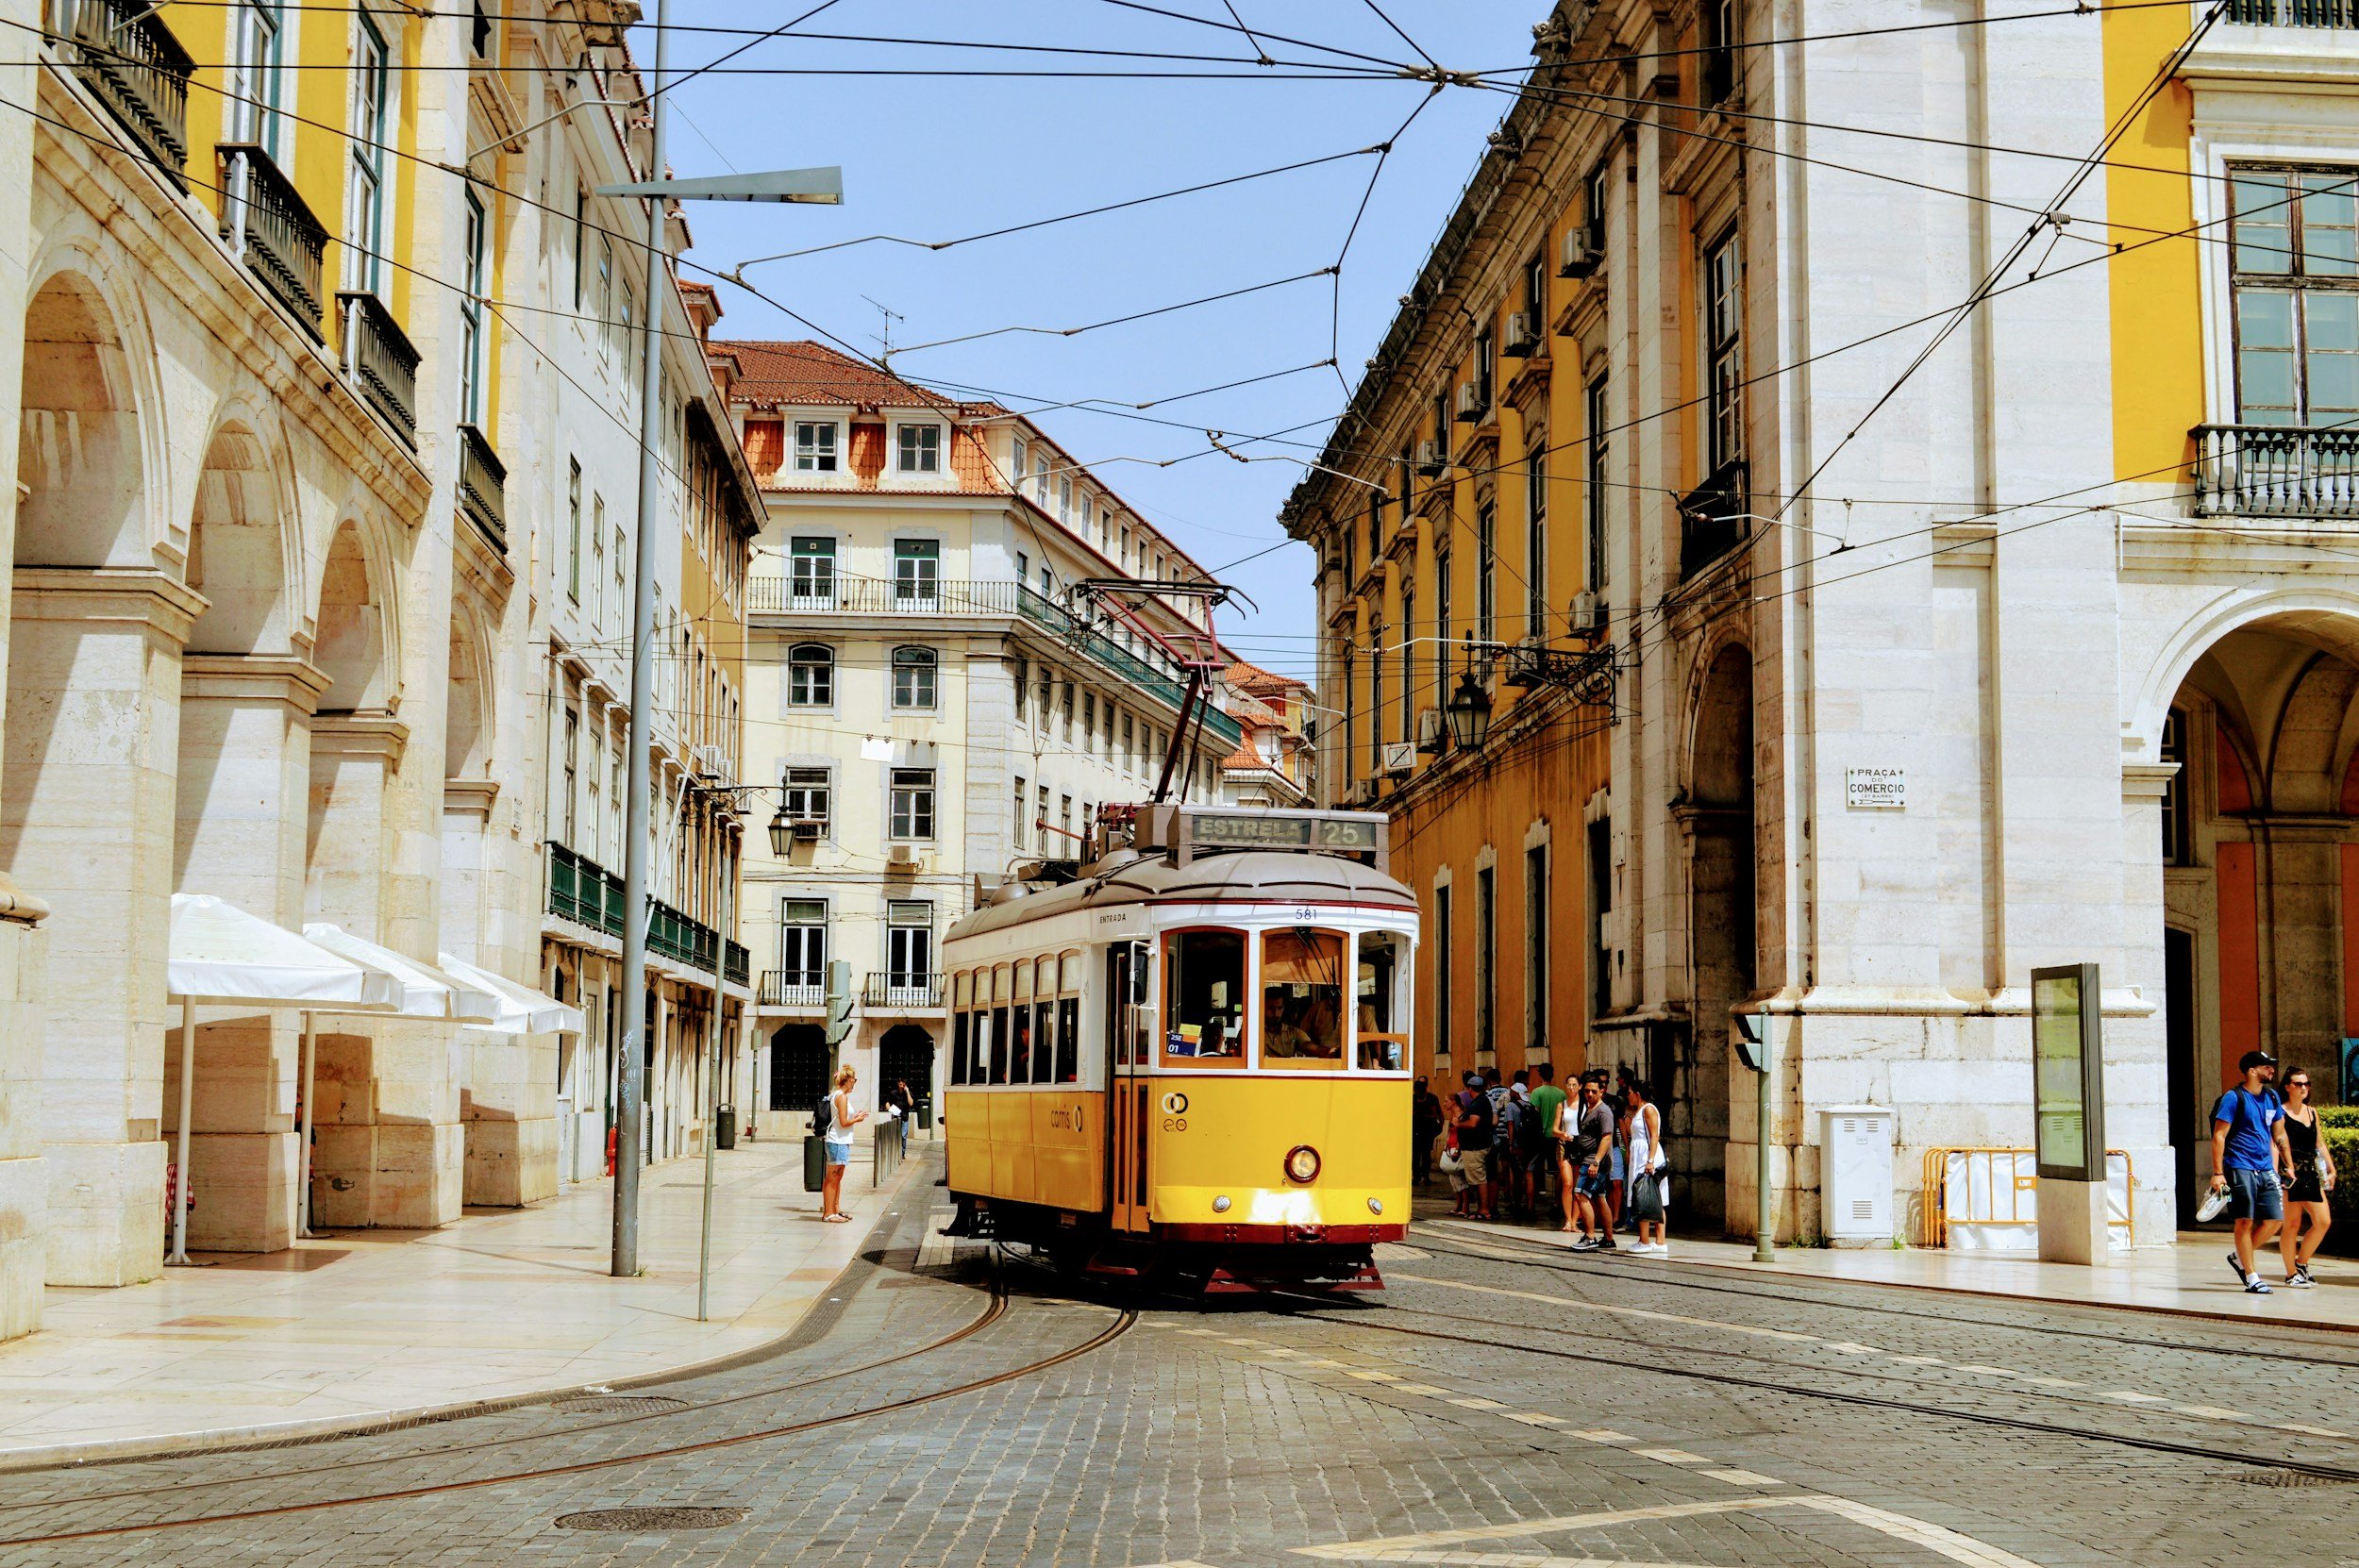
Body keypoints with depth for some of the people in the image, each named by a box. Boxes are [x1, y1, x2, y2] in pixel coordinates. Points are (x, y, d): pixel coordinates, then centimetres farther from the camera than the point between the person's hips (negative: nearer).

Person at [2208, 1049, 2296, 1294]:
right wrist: (2217, 1173, -15)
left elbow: (2279, 1135, 23)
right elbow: (2219, 1136, -9)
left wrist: (2289, 1166, 19)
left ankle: (2239, 1257, 20)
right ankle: (2251, 1278, 0)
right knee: (2246, 1220, -5)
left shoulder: (2272, 1097, 13)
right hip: (2240, 1169, -7)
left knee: (2275, 1220, 1)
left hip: (2265, 1170, 7)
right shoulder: (2234, 1098, -7)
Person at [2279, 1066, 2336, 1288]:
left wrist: (2331, 1170, 17)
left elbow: (2320, 1144, 22)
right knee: (2292, 1224, -4)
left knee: (2323, 1222, 0)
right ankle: (2291, 1274, 5)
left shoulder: (2312, 1111, 16)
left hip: (2311, 1173, 7)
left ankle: (2301, 1263, 17)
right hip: (2290, 1173, -7)